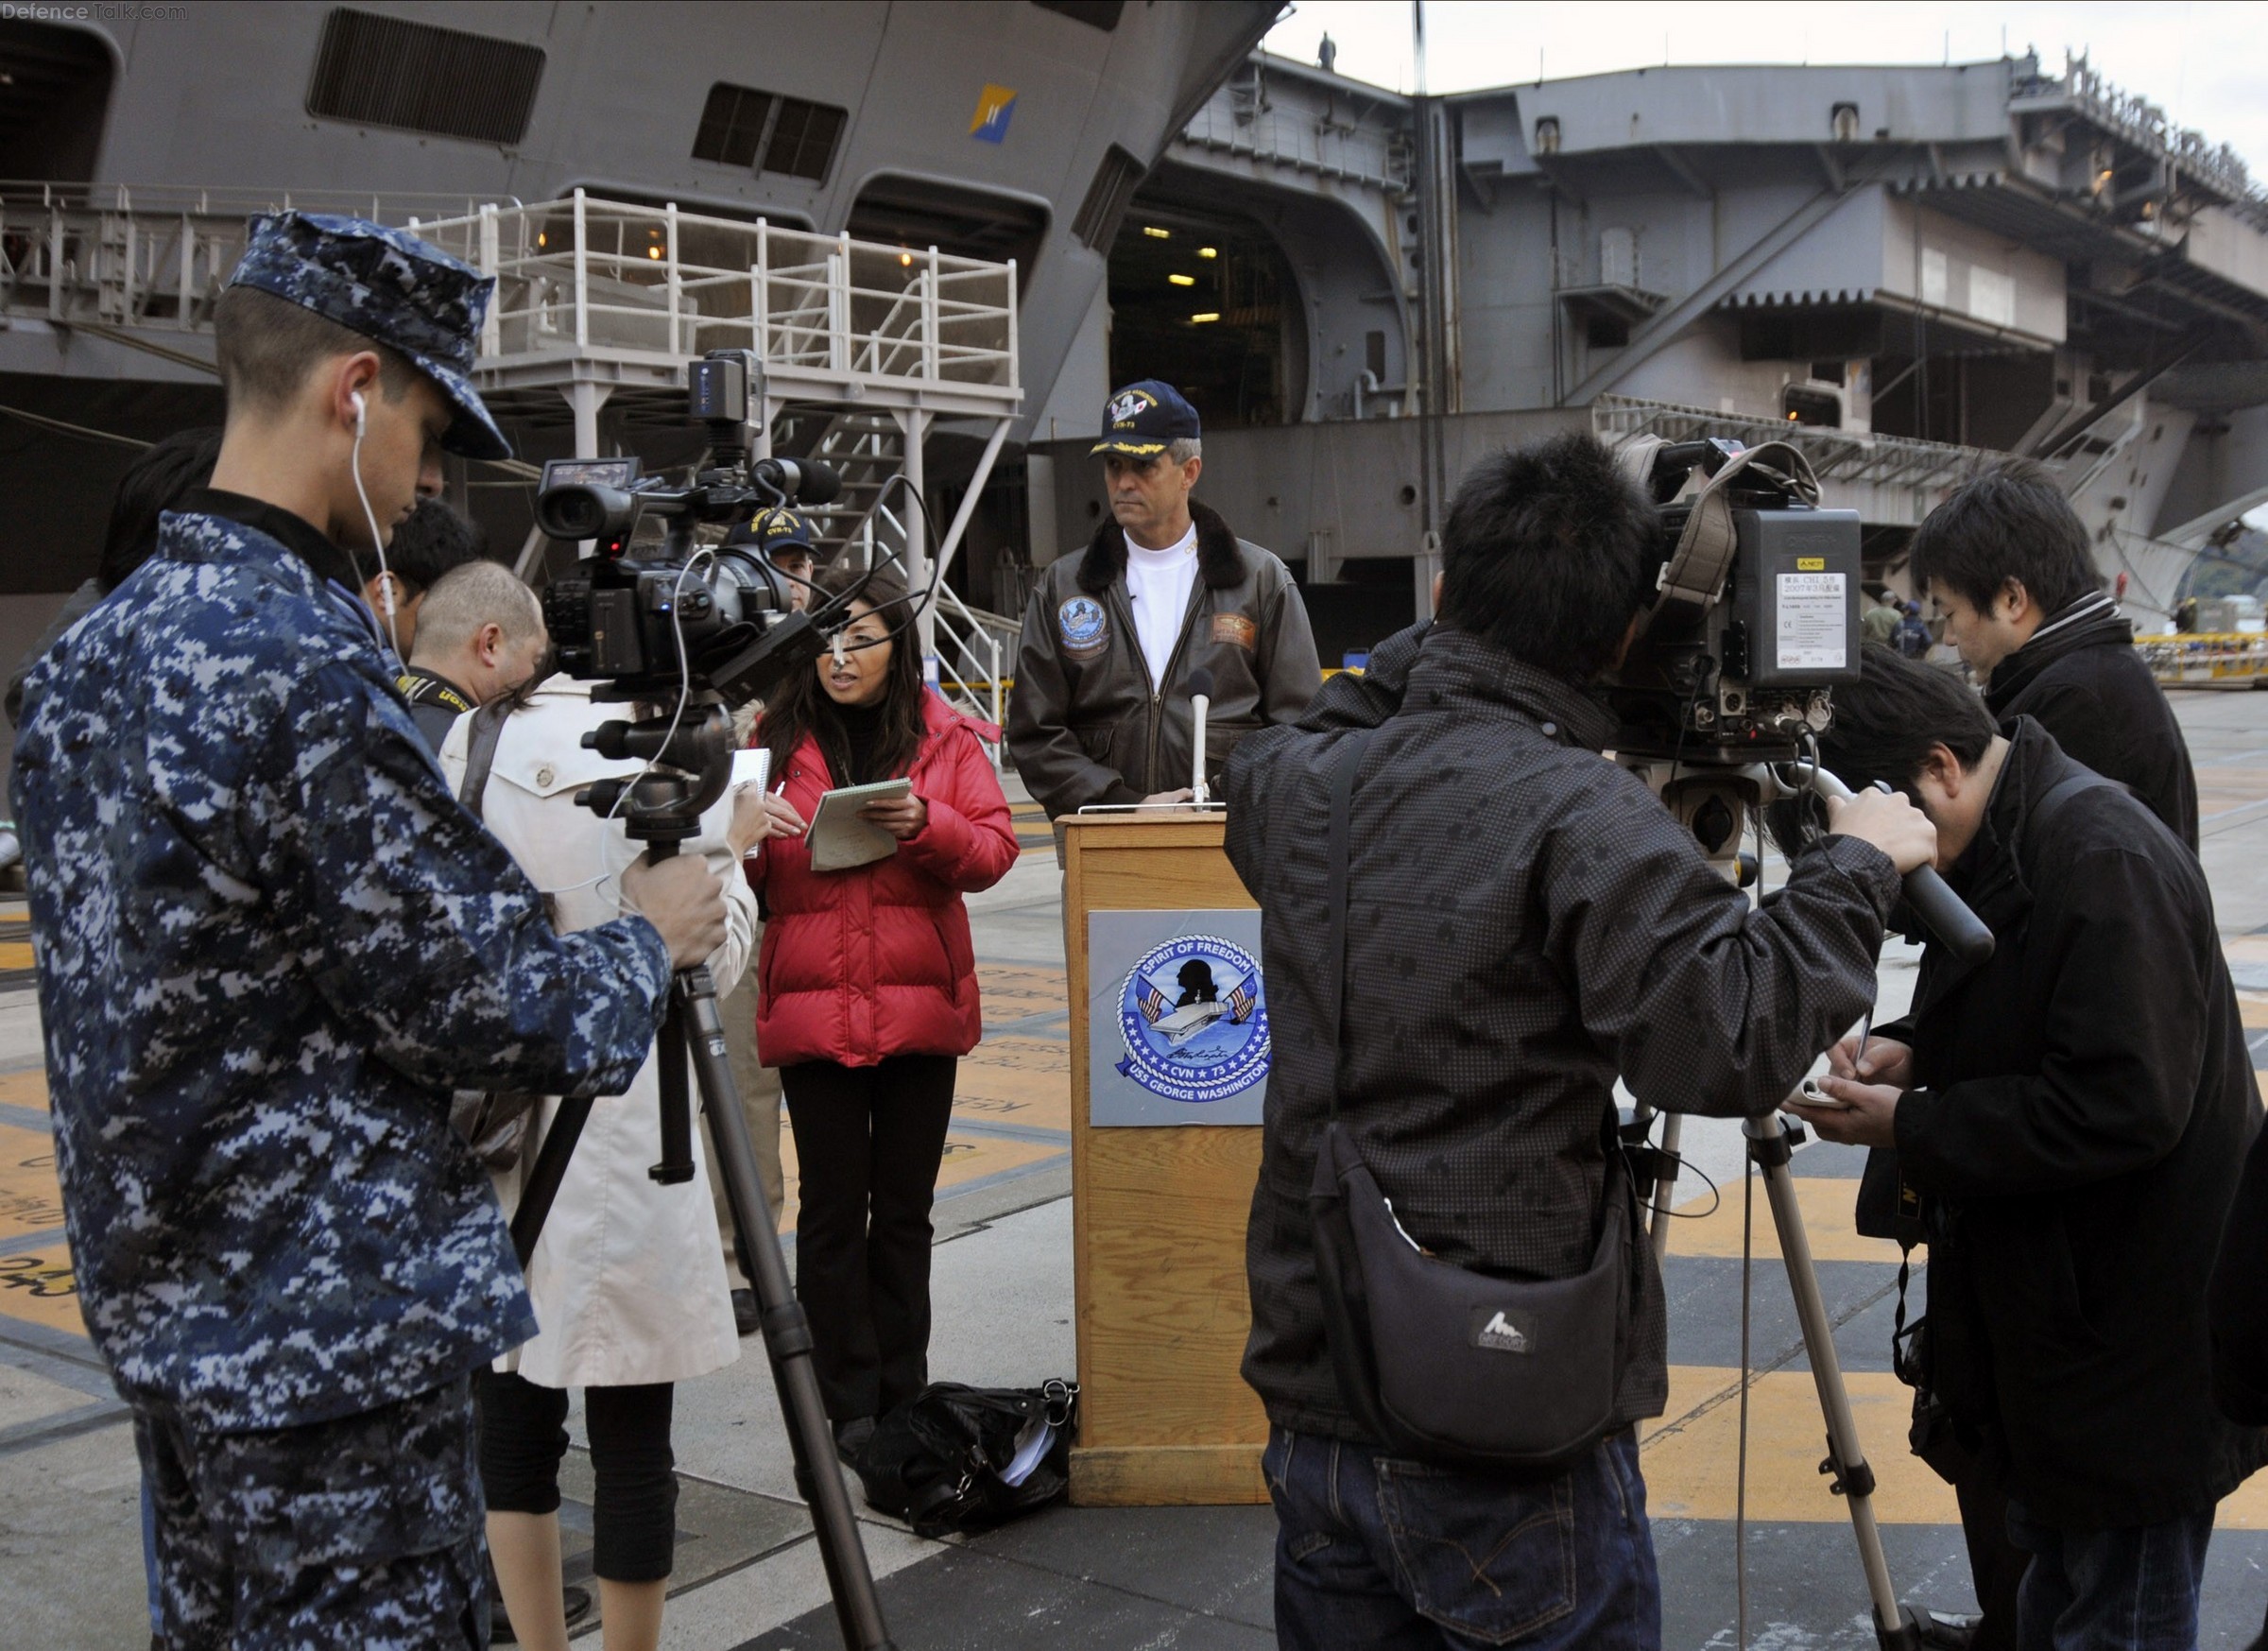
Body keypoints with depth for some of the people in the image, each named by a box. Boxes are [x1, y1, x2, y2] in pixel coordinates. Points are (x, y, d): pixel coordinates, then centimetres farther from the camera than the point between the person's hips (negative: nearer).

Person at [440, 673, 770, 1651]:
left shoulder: (430, 764, -2)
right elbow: (708, 962, -4)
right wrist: (729, 851, 11)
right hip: (619, 1144, -3)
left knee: (508, 1417, 15)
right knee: (630, 1436, 6)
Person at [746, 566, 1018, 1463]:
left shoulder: (946, 738, 6)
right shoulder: (777, 738, 5)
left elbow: (994, 849, 0)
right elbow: (741, 880, 6)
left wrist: (927, 824, -18)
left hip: (920, 1005, 1)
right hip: (812, 1008, -1)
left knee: (904, 1210, 10)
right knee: (832, 1211, 3)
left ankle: (902, 1398, 21)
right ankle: (846, 1406, 12)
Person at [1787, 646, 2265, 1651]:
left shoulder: (2106, 866, -24)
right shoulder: (2000, 847, 7)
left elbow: (2124, 1107, -29)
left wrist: (1912, 1129, -23)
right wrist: (1911, 1049, -1)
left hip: (2135, 1341, -10)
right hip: (2046, 1310, 10)